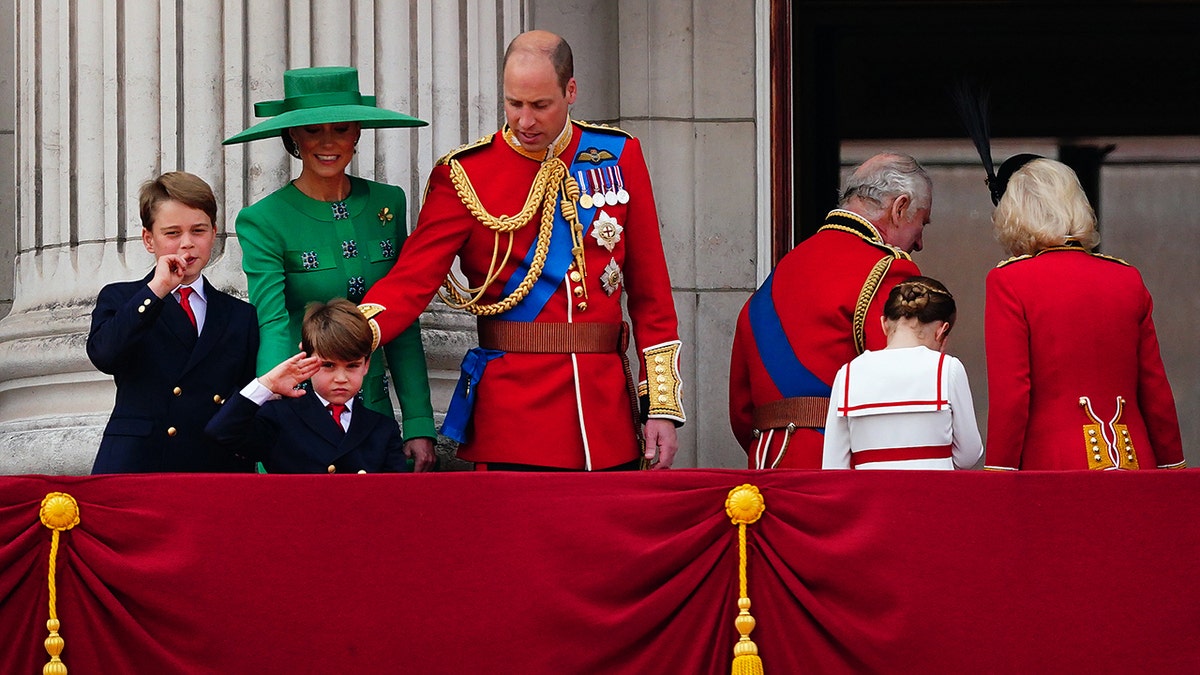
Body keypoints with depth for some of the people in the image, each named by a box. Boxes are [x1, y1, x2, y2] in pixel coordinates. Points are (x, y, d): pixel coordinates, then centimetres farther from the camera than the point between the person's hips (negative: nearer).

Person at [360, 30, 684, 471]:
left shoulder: (619, 156, 6)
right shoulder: (466, 174, -2)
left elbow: (650, 291, 8)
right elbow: (412, 280, -8)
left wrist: (663, 407, 4)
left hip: (608, 410, 3)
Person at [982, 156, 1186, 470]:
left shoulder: (1008, 282, -3)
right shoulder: (1128, 279, 10)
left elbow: (1008, 394, -8)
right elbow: (1156, 390, 13)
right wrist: (1172, 468, 21)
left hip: (1050, 467, -4)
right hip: (1134, 466, 4)